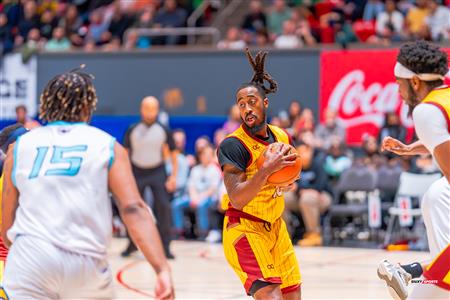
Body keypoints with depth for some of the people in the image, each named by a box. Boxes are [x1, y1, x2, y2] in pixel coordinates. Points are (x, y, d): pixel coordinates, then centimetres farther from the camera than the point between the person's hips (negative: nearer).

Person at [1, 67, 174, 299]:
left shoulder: (20, 146, 14)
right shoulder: (107, 147, 9)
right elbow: (134, 210, -4)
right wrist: (162, 269, -11)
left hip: (30, 259, 0)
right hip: (86, 262, 0)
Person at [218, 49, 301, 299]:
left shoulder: (282, 137, 3)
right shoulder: (233, 145, -19)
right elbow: (237, 199, -29)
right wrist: (267, 169, -35)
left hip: (275, 227, 8)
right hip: (244, 229, -8)